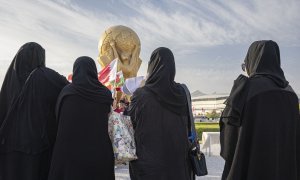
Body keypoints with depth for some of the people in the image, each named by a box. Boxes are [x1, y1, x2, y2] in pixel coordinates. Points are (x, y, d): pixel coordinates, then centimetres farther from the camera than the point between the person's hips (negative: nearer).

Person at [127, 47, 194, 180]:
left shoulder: (141, 95, -14)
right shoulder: (181, 93, -3)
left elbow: (129, 124, -1)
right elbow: (188, 126, 5)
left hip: (148, 161, -3)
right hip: (177, 159, 3)